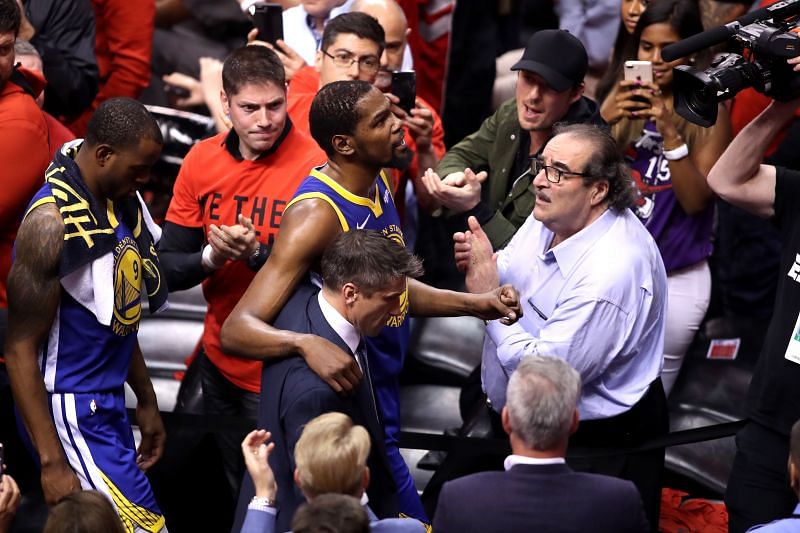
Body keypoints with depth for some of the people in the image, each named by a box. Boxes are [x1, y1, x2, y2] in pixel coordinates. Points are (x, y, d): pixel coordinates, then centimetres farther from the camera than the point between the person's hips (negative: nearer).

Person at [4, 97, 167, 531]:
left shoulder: (121, 200, 6)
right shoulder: (52, 222, -21)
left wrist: (146, 400, 24)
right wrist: (52, 461, -19)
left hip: (108, 405, 9)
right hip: (70, 412, -9)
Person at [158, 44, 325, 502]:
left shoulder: (314, 167, -19)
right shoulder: (201, 161, -3)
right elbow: (170, 269, -2)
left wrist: (257, 254, -32)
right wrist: (211, 258, -23)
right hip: (219, 358, 5)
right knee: (236, 486, 22)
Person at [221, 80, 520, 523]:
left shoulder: (378, 184, 3)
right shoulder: (318, 214, -24)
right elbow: (237, 329, -30)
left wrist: (473, 304, 9)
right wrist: (306, 344, -48)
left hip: (381, 411, 9)